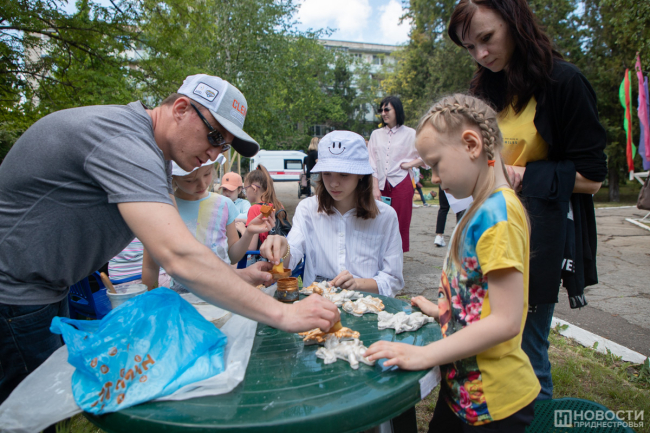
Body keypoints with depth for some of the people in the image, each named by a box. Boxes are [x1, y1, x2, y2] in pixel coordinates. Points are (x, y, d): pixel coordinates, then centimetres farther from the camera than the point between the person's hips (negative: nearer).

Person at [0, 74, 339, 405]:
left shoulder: (154, 154, 3)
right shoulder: (124, 142, -30)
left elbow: (176, 248, 4)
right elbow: (180, 259, -41)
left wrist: (237, 276, -8)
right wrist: (282, 314, -38)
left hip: (46, 287, 9)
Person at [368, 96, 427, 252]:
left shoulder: (410, 134, 3)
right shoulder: (376, 134, 12)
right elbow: (372, 164, 6)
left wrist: (410, 164, -2)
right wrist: (375, 188, -3)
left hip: (401, 185, -2)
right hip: (381, 185, 3)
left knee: (400, 226, 0)